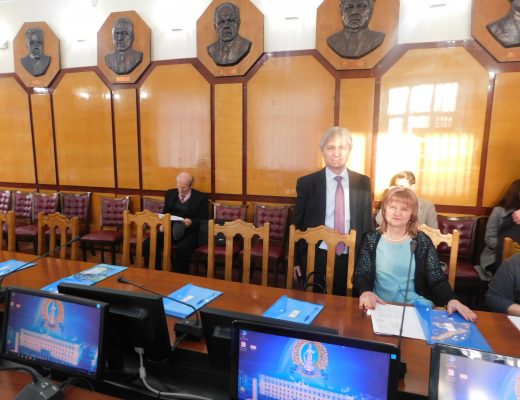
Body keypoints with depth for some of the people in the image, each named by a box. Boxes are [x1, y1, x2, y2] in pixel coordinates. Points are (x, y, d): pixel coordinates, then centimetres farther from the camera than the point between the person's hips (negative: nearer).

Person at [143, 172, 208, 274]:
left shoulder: (201, 197, -1)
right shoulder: (170, 194, 13)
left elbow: (203, 219, -4)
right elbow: (165, 213, 19)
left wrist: (191, 222, -23)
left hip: (189, 232, -4)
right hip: (170, 229, 5)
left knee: (181, 249, -36)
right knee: (148, 244, -19)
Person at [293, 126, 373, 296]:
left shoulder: (363, 183, 2)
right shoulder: (306, 182, -4)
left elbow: (367, 222, 8)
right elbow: (297, 223, 1)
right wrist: (296, 259, 1)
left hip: (351, 258, 2)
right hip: (316, 257, -1)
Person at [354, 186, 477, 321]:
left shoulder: (423, 241, 4)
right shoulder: (372, 239, 4)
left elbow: (437, 279, 1)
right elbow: (361, 275, 0)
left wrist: (451, 300, -20)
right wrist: (366, 292, -23)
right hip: (381, 306, -1)